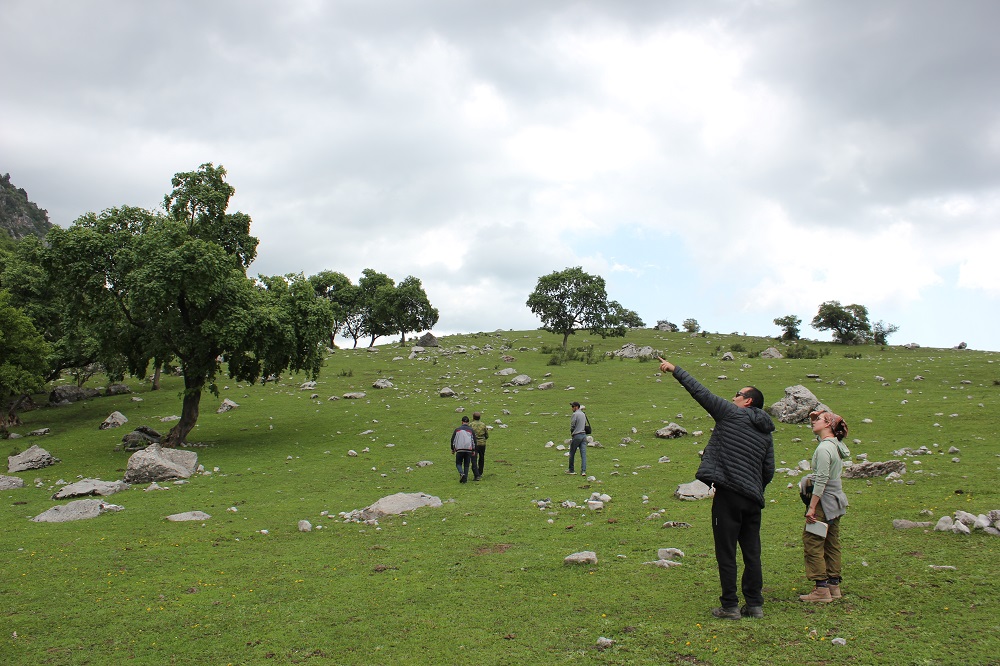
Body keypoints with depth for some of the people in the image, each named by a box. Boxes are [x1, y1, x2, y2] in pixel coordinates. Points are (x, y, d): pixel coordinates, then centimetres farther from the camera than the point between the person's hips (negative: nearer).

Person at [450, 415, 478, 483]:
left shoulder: (457, 429, 7)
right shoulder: (471, 430, 7)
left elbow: (453, 439, 7)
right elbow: (474, 440, 5)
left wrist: (452, 449, 15)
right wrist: (474, 450, 10)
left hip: (459, 450, -1)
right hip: (469, 450, 1)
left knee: (458, 463, 8)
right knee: (466, 465, 9)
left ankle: (461, 473, -18)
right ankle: (465, 478, 3)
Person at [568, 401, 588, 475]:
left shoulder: (575, 414, -10)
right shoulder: (583, 414, 14)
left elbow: (572, 426, -10)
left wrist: (571, 432, 8)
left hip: (577, 436, -7)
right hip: (584, 435, 7)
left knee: (572, 453, 7)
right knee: (583, 454, 0)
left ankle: (571, 470, 14)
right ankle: (583, 471, -7)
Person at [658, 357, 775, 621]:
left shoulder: (731, 413, -2)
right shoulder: (766, 431, 16)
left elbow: (700, 392, 0)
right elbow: (769, 471, 15)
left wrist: (675, 370, 8)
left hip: (729, 494, -7)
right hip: (753, 499, 7)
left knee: (726, 553, 0)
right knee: (752, 553, 12)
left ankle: (730, 607, 4)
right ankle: (755, 605, 17)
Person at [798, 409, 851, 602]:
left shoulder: (824, 449, -18)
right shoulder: (836, 444, 10)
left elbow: (822, 480, -22)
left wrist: (812, 507, -21)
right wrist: (813, 419, 20)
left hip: (824, 501, -10)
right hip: (835, 501, 10)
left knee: (812, 543, -4)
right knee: (831, 544, 14)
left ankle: (821, 589, -3)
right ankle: (834, 586, 20)